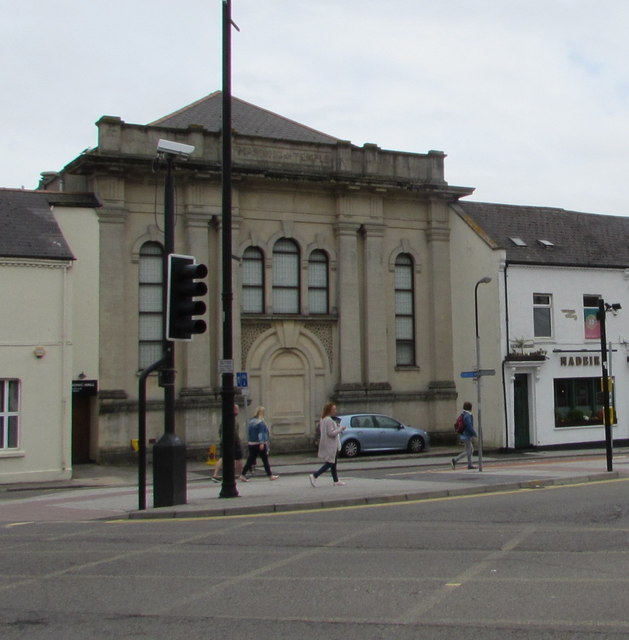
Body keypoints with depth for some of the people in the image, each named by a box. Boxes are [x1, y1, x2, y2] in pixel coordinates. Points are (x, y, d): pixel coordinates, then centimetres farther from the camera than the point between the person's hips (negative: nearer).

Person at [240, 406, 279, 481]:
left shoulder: (251, 422, 10)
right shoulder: (261, 422, -12)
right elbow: (261, 433, -20)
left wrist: (249, 442, 22)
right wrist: (262, 443, -24)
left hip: (251, 444, 7)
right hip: (259, 444, -7)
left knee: (250, 460, 7)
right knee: (265, 460, 4)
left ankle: (243, 475, -1)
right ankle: (270, 476, 12)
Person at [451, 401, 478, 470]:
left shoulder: (463, 415, 11)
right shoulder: (467, 416, -19)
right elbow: (469, 426, -23)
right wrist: (475, 434, -12)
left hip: (464, 435, 10)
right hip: (467, 436, -10)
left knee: (471, 449, 14)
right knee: (467, 451, -3)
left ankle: (470, 465, 14)